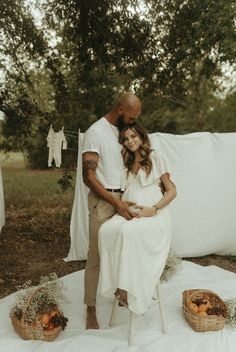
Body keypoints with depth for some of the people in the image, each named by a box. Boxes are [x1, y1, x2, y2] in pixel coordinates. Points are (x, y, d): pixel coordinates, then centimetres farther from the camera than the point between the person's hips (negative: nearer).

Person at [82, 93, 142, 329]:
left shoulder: (125, 130, 12)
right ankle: (91, 308, 14)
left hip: (124, 198, 7)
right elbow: (88, 176, -17)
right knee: (96, 255, 0)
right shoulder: (95, 132, -11)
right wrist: (115, 202, -21)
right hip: (103, 200, -7)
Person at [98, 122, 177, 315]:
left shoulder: (155, 157, 8)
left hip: (153, 214, -5)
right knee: (106, 229, -28)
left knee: (127, 231, -35)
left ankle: (127, 288, -24)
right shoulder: (126, 163, 25)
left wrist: (153, 209, -12)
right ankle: (119, 284, -23)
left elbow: (172, 191, 3)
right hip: (128, 212, 5)